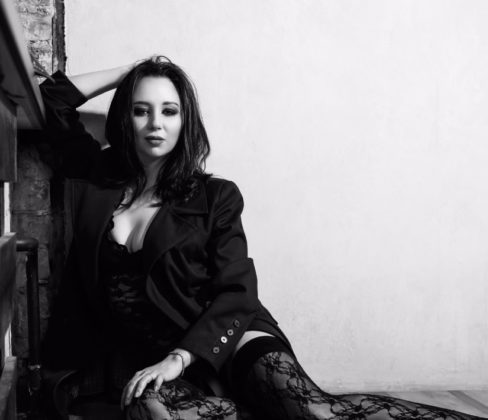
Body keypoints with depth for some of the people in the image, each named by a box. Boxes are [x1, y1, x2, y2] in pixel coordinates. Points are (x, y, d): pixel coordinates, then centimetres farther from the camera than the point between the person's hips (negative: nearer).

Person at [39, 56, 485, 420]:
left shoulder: (214, 196, 4)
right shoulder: (99, 179, 13)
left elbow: (235, 293, -5)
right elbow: (53, 98, 19)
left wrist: (179, 357, -19)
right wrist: (132, 71, 14)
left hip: (216, 337, -2)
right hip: (135, 353, 2)